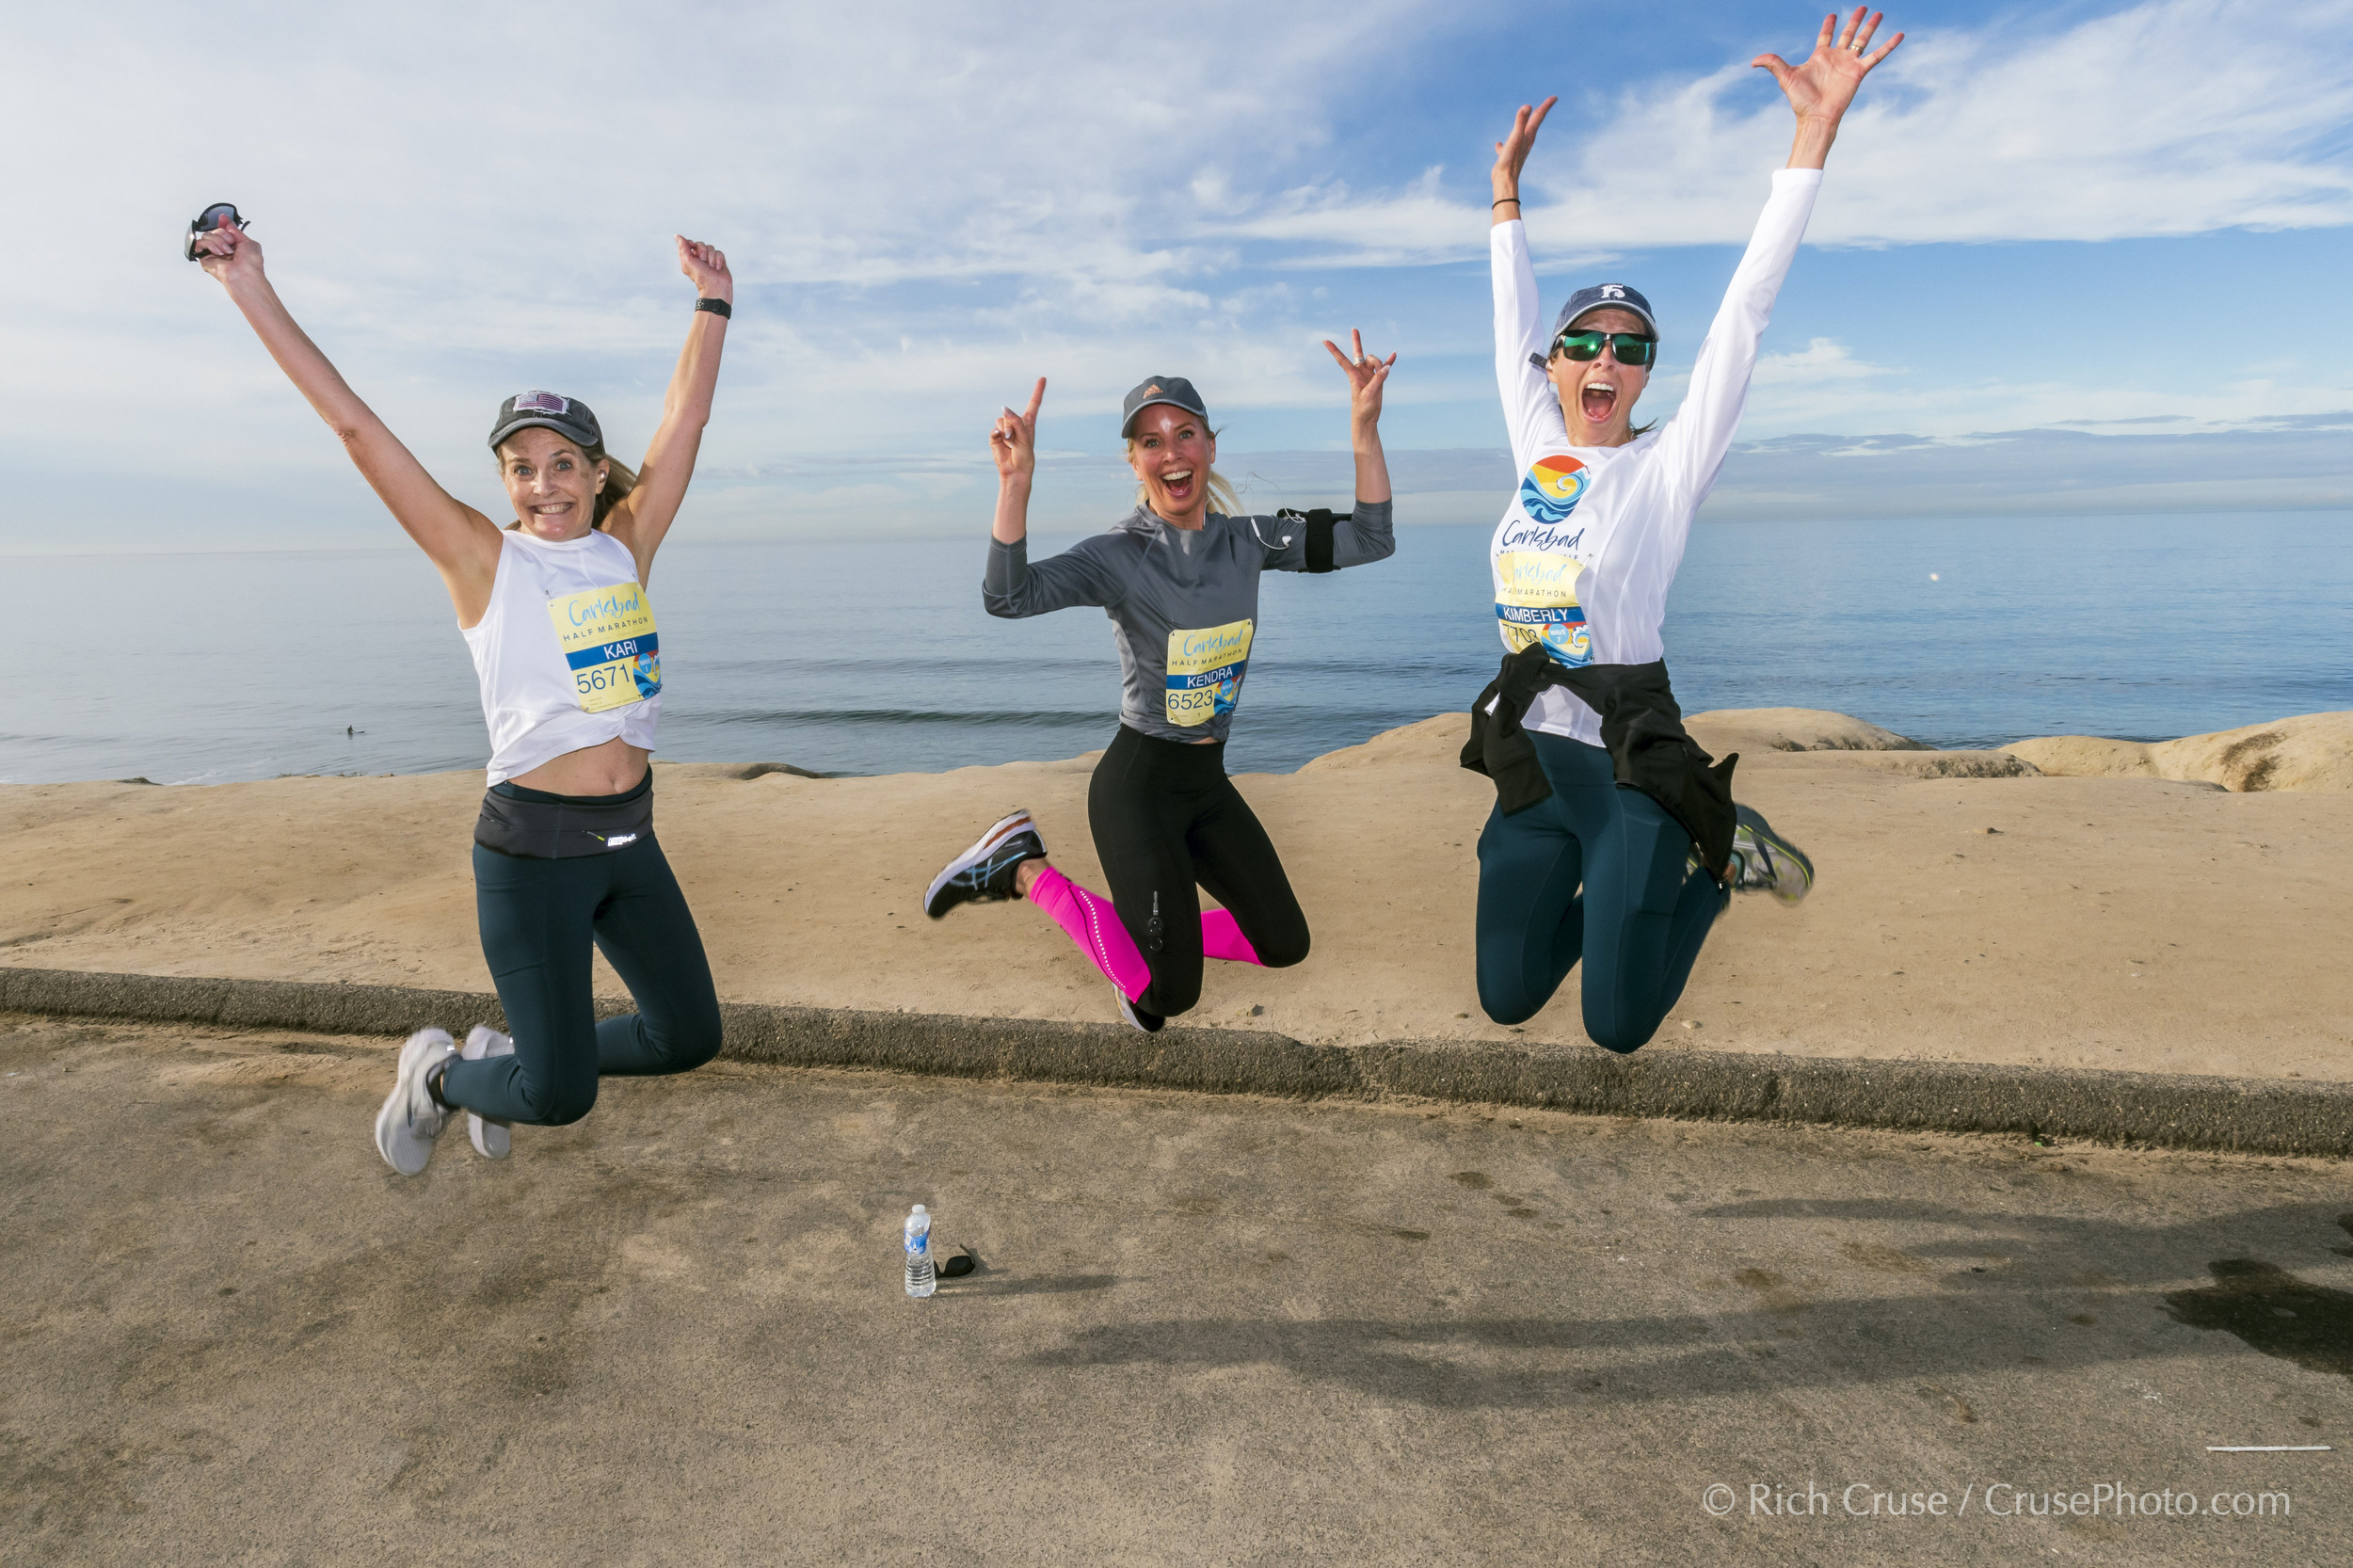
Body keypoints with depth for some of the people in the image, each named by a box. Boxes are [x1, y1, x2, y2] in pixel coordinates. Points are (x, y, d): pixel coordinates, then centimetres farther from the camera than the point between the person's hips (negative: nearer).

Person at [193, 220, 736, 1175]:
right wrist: (254, 293, -10)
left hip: (628, 840, 5)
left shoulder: (626, 547, 5)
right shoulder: (485, 562, -5)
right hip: (532, 848, -5)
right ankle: (440, 1073, 32)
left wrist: (712, 305, 10)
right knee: (562, 1096, -2)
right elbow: (355, 426, -8)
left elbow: (685, 421, 8)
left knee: (688, 1039, 12)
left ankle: (508, 1055, 35)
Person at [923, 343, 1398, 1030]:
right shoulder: (1118, 554, -17)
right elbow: (1008, 597, -32)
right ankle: (1023, 869, 10)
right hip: (1138, 785, -6)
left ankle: (1146, 927, 29)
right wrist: (1015, 483, -44)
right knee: (1167, 998, -3)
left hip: (1209, 782, 7)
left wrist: (1365, 426, -12)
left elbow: (1370, 541, -3)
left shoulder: (1245, 539, 0)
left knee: (1285, 945, 14)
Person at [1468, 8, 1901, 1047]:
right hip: (1528, 758, 4)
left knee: (1617, 1026, 2)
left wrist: (1814, 134, -15)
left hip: (1630, 767, -4)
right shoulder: (1536, 451, 6)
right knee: (1509, 1001, 11)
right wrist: (1506, 188, 24)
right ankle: (1609, 886, 37)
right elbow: (1512, 320, 17)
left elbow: (1744, 314, -11)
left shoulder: (1667, 468, -4)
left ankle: (1716, 857, 26)